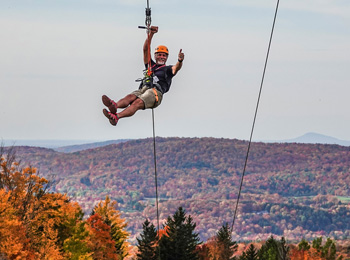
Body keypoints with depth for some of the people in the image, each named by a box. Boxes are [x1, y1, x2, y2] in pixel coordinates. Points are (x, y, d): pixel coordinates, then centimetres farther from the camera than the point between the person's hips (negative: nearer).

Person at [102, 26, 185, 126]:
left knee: (138, 102, -34)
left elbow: (176, 68, 0)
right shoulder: (151, 65, 33)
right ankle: (114, 106, -64)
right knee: (130, 97, -31)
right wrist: (151, 34, 13)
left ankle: (116, 117, -59)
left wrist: (180, 61, -24)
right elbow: (146, 49, 24)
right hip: (143, 89, 4)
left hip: (155, 92, -4)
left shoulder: (168, 69, 23)